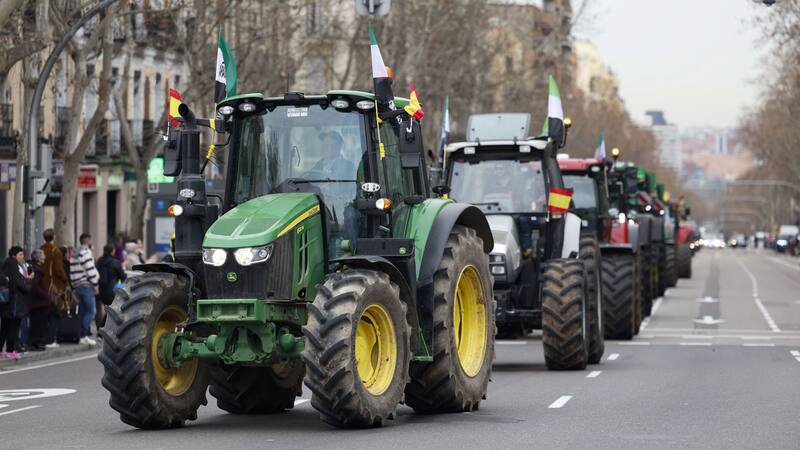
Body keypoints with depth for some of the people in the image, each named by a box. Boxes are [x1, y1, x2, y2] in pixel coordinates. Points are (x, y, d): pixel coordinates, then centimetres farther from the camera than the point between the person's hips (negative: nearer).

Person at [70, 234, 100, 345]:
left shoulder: (75, 254, 18)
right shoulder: (86, 252, -10)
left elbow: (72, 272, 17)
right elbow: (90, 270, -16)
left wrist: (74, 286, 18)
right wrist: (95, 284, -9)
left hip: (77, 285, 9)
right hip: (86, 285, -9)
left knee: (82, 312, 11)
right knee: (90, 311, -10)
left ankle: (81, 336, 9)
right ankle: (84, 335, -19)